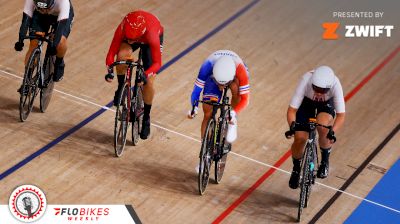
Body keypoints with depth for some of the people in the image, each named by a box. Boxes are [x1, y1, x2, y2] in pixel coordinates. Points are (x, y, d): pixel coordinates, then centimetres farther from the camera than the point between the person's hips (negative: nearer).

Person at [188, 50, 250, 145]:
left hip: (235, 76, -1)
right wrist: (194, 108, -49)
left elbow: (244, 99, -36)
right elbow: (196, 90, -32)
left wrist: (233, 113, -52)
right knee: (208, 114, -9)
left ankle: (232, 123, -16)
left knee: (235, 88, -37)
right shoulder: (208, 66, -40)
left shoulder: (241, 70, -41)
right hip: (213, 76, 1)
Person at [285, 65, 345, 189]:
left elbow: (341, 115, -35)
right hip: (306, 102, 1)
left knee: (323, 128, -29)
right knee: (300, 138, -12)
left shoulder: (335, 84, -38)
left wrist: (332, 132, -50)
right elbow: (292, 109, -34)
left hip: (326, 104, 0)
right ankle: (296, 169, 19)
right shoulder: (306, 80, -39)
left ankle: (325, 161, 1)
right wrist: (292, 125, -51)